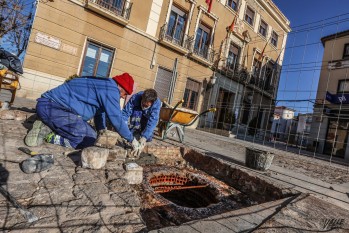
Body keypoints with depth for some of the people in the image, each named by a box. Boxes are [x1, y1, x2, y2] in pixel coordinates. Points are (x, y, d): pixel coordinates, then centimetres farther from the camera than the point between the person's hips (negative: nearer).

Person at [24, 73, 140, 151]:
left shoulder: (103, 85, 17)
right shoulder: (111, 89, -14)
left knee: (88, 133, 14)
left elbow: (100, 111, 26)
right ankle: (48, 135, -7)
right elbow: (116, 119, -16)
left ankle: (47, 128, 8)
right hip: (54, 107, -10)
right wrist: (132, 139, -5)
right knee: (90, 139, -9)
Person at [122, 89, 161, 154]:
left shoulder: (157, 103, -35)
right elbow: (125, 113, -33)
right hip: (135, 115, 1)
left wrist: (143, 138, -52)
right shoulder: (135, 98, -33)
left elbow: (152, 122, -43)